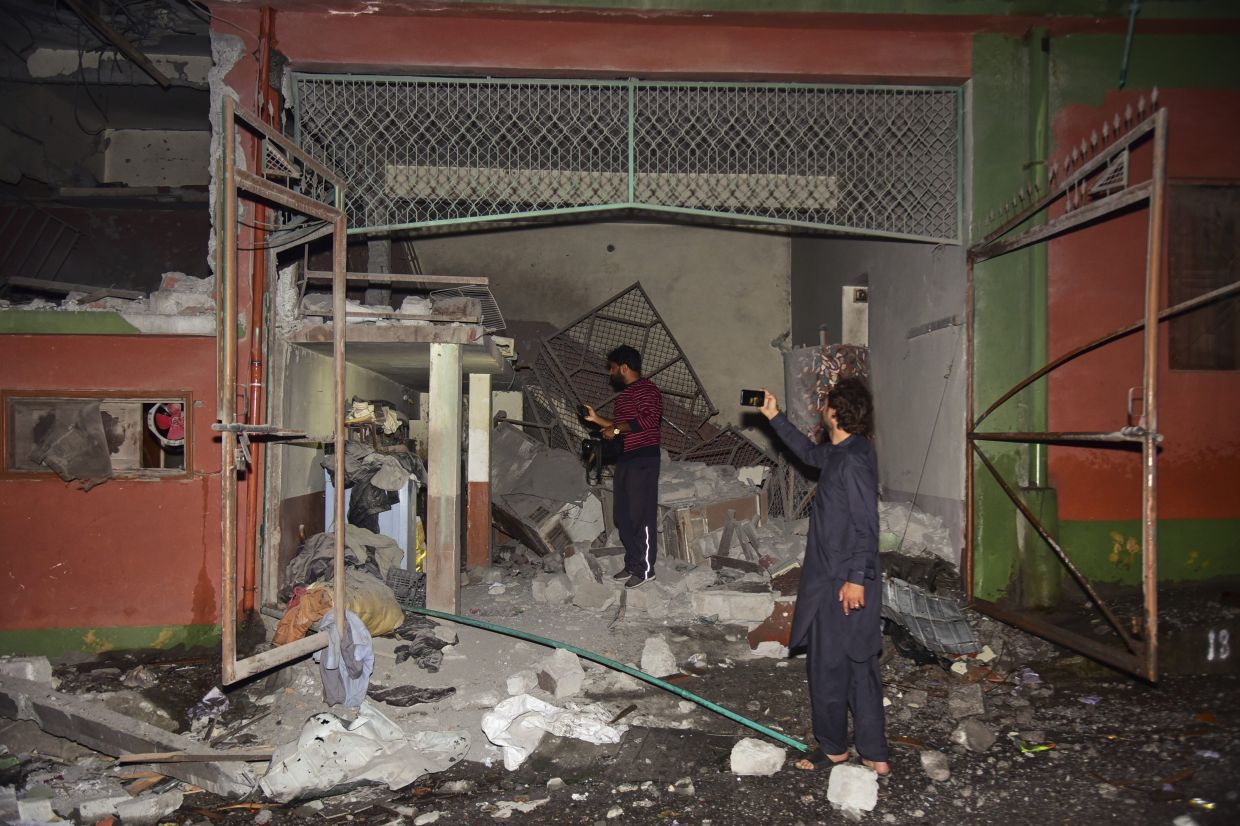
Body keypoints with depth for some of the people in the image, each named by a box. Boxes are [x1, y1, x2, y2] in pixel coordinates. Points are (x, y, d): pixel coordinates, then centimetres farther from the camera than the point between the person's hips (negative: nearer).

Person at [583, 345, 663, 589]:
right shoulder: (624, 395, 22)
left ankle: (645, 569, -4)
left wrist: (617, 429, -18)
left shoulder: (646, 389, -8)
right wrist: (597, 419, 26)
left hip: (643, 459, -10)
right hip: (625, 459, 10)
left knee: (642, 515, -8)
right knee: (622, 514, 10)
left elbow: (649, 419, -22)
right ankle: (632, 564, 18)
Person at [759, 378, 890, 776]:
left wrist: (857, 578, -23)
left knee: (828, 667, 5)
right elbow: (809, 452, 33)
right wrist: (775, 418, 33)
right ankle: (874, 755, 21)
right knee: (859, 667, 13)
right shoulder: (840, 452, 10)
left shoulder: (852, 459, -20)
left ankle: (833, 747, 23)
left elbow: (866, 524, -23)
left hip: (843, 583, -10)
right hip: (836, 578, 10)